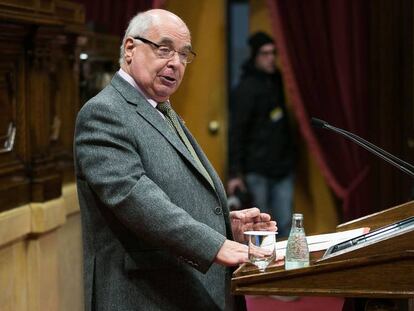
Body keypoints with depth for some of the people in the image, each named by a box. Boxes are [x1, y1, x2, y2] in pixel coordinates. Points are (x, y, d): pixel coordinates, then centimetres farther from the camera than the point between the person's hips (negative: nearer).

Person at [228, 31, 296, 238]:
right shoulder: (245, 89, -9)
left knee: (285, 225, 5)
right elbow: (236, 133, -12)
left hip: (283, 167, 6)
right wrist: (235, 173, -16)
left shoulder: (277, 80, 11)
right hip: (257, 171, -6)